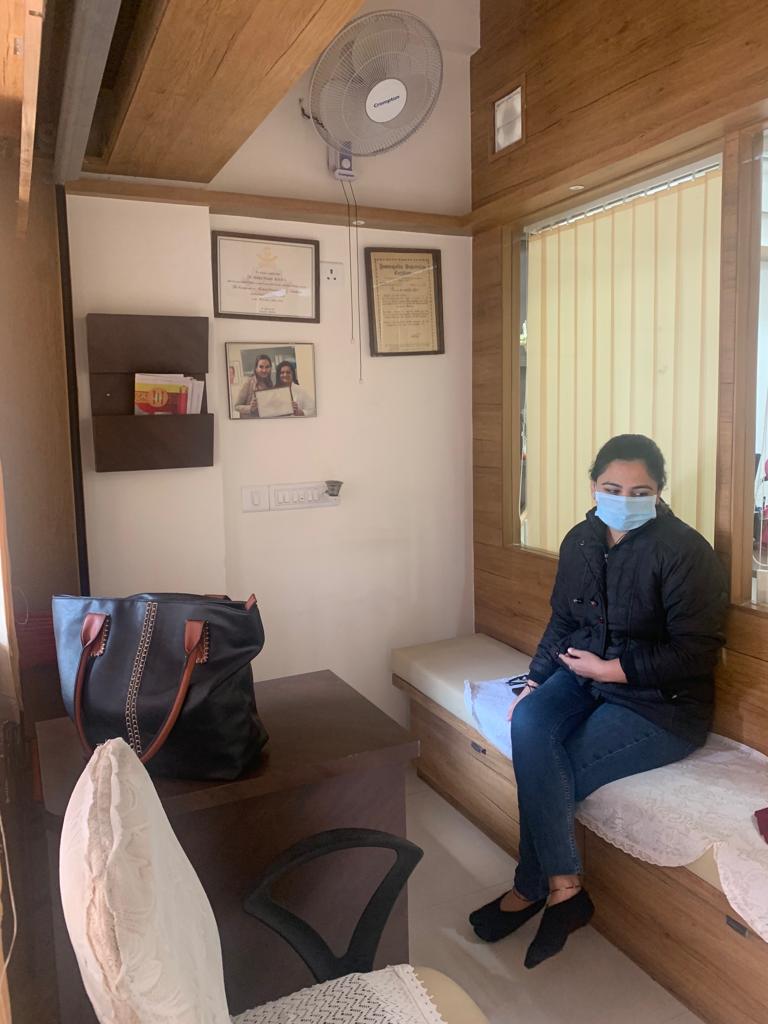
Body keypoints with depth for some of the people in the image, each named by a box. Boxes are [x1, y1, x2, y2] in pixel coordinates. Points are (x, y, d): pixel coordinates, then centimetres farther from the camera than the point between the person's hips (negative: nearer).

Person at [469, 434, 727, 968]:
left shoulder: (684, 550, -16)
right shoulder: (581, 540, 4)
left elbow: (696, 653, -18)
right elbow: (562, 621, 12)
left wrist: (610, 669, -19)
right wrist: (535, 682, 0)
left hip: (661, 703, -5)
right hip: (585, 677, 6)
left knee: (549, 773, -20)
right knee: (529, 724, -25)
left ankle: (532, 889, 7)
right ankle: (563, 888, -11)